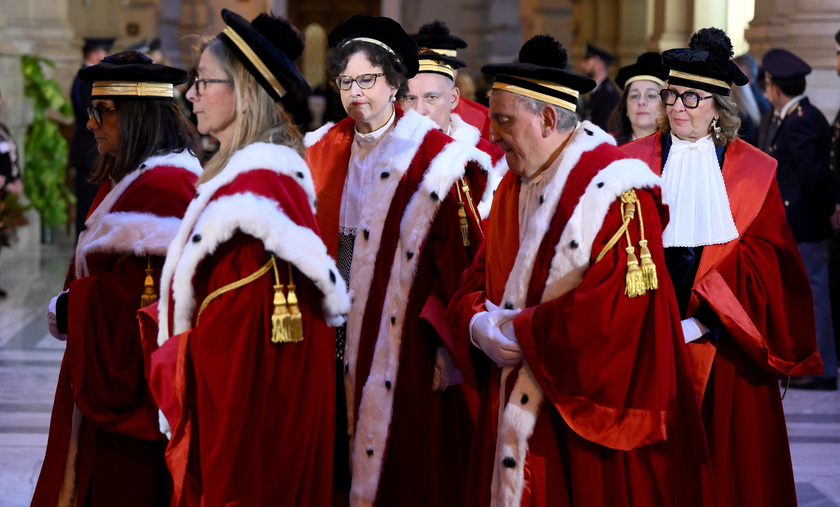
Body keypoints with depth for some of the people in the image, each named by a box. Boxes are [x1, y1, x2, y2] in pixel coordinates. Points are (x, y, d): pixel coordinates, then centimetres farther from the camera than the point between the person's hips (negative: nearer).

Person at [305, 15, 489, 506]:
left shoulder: (430, 154, -7)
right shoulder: (325, 151, 8)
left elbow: (456, 256, -10)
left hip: (404, 333, -4)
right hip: (340, 332, 4)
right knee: (347, 463, 9)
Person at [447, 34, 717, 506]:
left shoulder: (614, 188, -14)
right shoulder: (513, 188, 13)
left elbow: (620, 303, -23)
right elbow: (480, 281, 15)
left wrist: (520, 331, -16)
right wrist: (479, 327, -8)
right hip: (515, 404, 7)